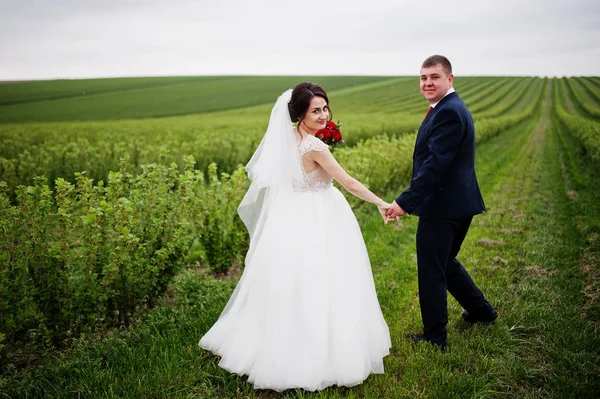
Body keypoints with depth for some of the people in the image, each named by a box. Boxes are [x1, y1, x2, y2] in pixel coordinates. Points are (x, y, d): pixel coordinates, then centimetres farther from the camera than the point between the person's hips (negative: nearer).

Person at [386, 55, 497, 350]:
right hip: (458, 204, 10)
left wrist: (405, 202, -28)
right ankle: (480, 310, 39)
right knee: (445, 263, 24)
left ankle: (434, 337, 15)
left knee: (431, 271, 2)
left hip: (443, 207, -10)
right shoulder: (453, 107, 15)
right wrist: (410, 201, 20)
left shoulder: (448, 112, -18)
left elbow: (434, 164, -26)